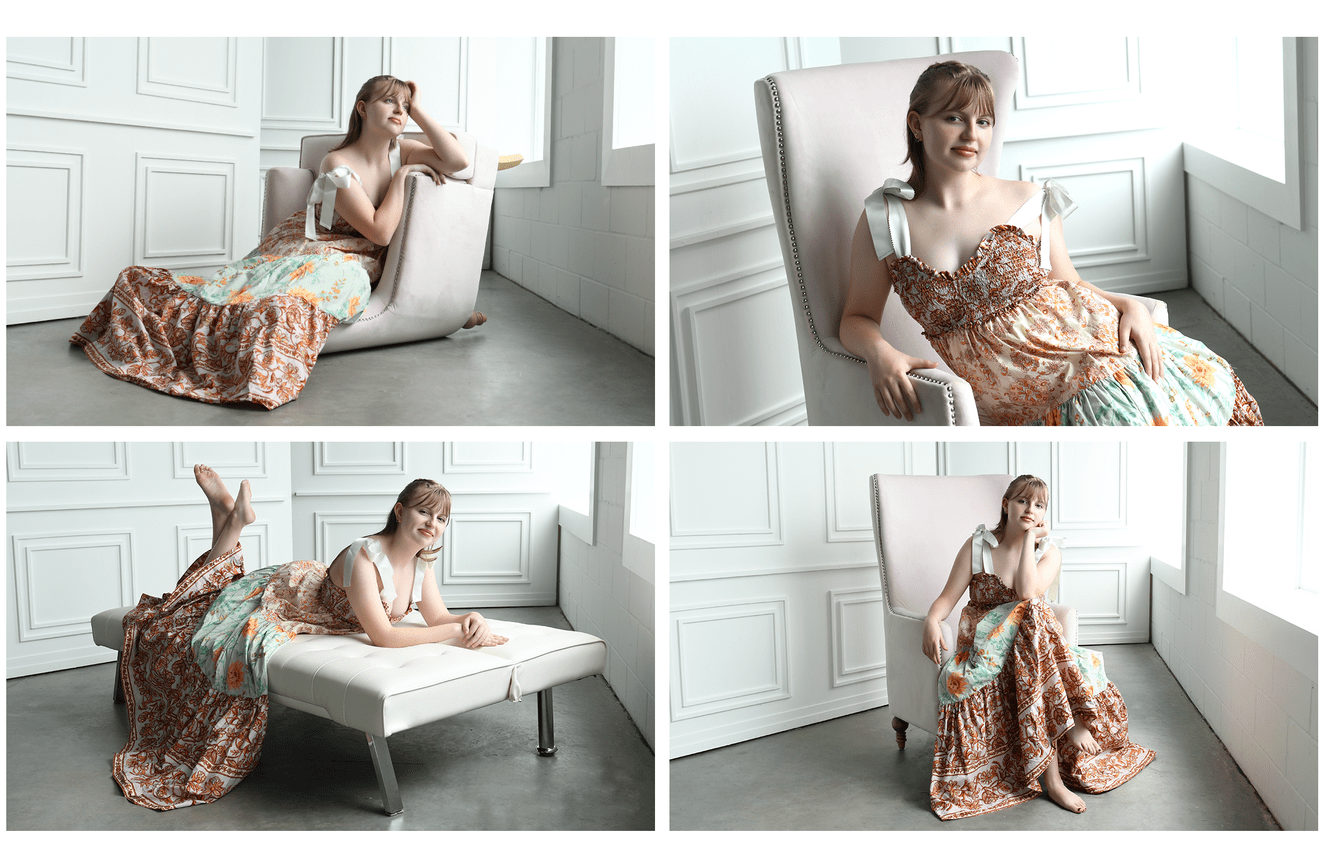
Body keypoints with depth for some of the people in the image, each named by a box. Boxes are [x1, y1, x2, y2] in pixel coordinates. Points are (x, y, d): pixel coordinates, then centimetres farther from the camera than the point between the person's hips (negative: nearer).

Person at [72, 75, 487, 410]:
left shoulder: (401, 150, 6)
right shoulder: (338, 163, -10)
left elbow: (460, 162, -8)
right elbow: (380, 231, -16)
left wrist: (418, 111, -7)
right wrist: (403, 176, -10)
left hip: (347, 263, 2)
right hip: (305, 248, -1)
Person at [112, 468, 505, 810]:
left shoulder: (421, 563, -17)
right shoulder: (363, 556, -41)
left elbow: (438, 617, -11)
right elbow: (382, 635, -44)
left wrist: (471, 620, -33)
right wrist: (456, 633, -44)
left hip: (317, 591, 7)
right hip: (284, 593, -7)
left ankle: (232, 516, 37)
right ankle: (230, 517, 27)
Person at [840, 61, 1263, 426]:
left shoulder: (1030, 201, 8)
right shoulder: (883, 221, 3)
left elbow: (1068, 285, 16)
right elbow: (858, 318, 6)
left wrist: (1129, 305, -2)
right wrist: (879, 353, -15)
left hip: (1070, 337, 3)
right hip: (995, 385, -3)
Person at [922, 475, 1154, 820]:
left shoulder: (1048, 552, 3)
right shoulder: (978, 545, 1)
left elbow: (1027, 593, -18)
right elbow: (947, 598, -5)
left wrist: (1030, 539, -13)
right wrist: (932, 622, -26)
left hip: (1030, 639, 2)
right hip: (983, 640, -2)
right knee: (1031, 615, -32)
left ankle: (1051, 776, -28)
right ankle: (1071, 723, -27)